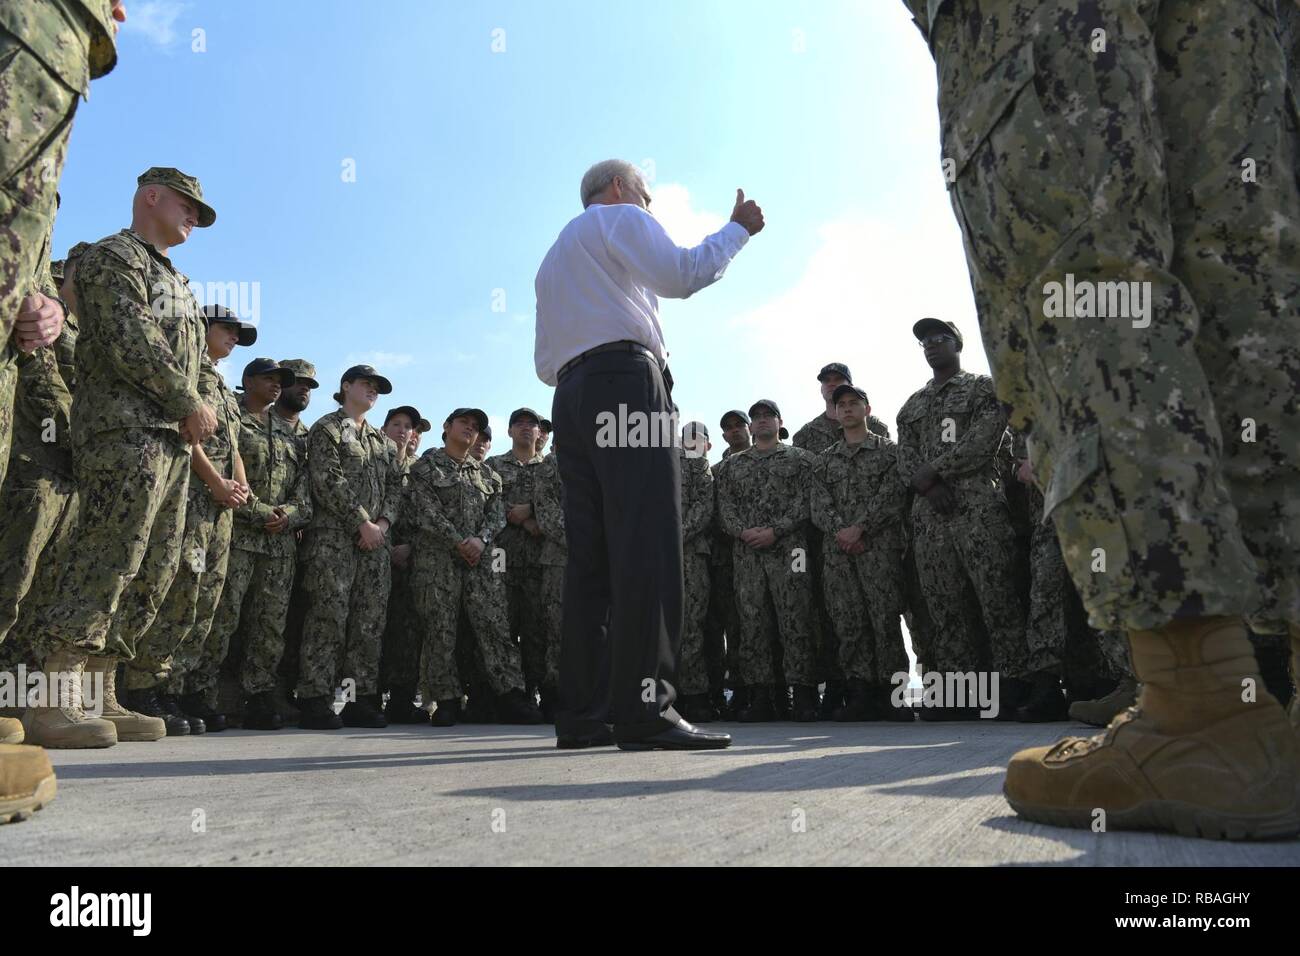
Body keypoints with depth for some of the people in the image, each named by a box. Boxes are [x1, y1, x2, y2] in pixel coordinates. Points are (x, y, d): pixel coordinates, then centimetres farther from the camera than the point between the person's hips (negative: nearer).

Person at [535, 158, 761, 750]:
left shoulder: (553, 258, 34)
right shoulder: (621, 219, 11)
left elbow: (545, 364, 27)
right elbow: (679, 275, -7)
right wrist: (738, 229, 5)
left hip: (569, 393, 8)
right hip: (627, 380, -8)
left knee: (590, 554, 1)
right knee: (647, 544, -16)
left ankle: (581, 713, -3)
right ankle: (645, 708, -22)